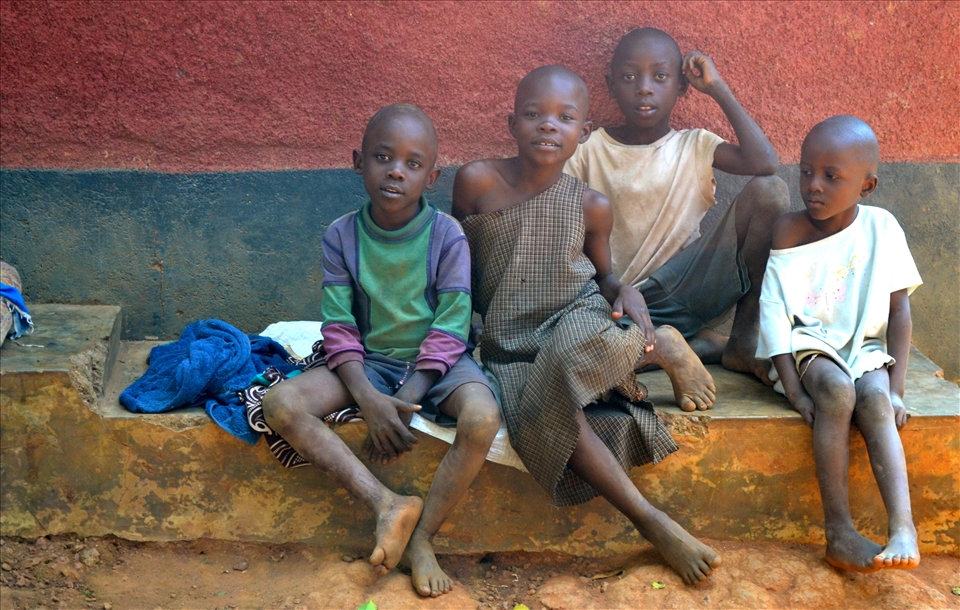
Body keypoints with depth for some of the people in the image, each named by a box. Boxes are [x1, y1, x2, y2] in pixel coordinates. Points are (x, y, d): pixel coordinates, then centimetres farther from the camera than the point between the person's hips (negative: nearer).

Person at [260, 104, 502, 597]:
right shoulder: (341, 236, -5)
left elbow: (449, 330, -12)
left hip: (435, 363, -2)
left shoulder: (446, 235, -11)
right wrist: (369, 399, -22)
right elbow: (339, 330, -7)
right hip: (369, 362, 2)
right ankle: (386, 503, -21)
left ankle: (421, 537, -13)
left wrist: (404, 402, -20)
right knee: (279, 404, -22)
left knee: (482, 419, -34)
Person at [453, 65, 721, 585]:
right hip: (511, 347, 0)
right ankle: (651, 522, -26)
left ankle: (664, 347, -12)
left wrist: (626, 291, -6)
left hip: (581, 319, 0)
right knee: (548, 416, -33)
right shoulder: (478, 182, -3)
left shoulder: (591, 206, 2)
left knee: (564, 354, -41)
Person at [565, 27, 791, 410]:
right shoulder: (591, 151, 7)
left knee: (769, 191, -16)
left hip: (687, 288, 2)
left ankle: (743, 341, -8)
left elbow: (764, 163, -12)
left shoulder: (694, 146, 8)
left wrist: (718, 89, -3)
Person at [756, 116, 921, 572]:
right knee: (837, 390, -31)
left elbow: (899, 309, -3)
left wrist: (895, 388, -9)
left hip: (864, 346, 1)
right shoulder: (789, 231, -7)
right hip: (808, 344, -1)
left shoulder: (880, 227, -5)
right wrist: (793, 389, -20)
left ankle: (903, 527, -40)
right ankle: (838, 531, -29)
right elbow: (774, 311, -11)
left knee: (874, 398, -30)